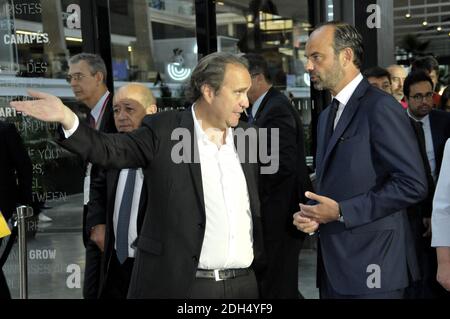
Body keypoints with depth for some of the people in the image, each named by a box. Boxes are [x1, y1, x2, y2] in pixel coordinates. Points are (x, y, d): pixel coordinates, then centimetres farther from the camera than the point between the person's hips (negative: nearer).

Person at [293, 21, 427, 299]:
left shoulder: (380, 107, -11)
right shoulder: (327, 116, 15)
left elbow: (413, 184, -18)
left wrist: (342, 212, -17)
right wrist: (312, 214, 1)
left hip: (371, 265, -7)